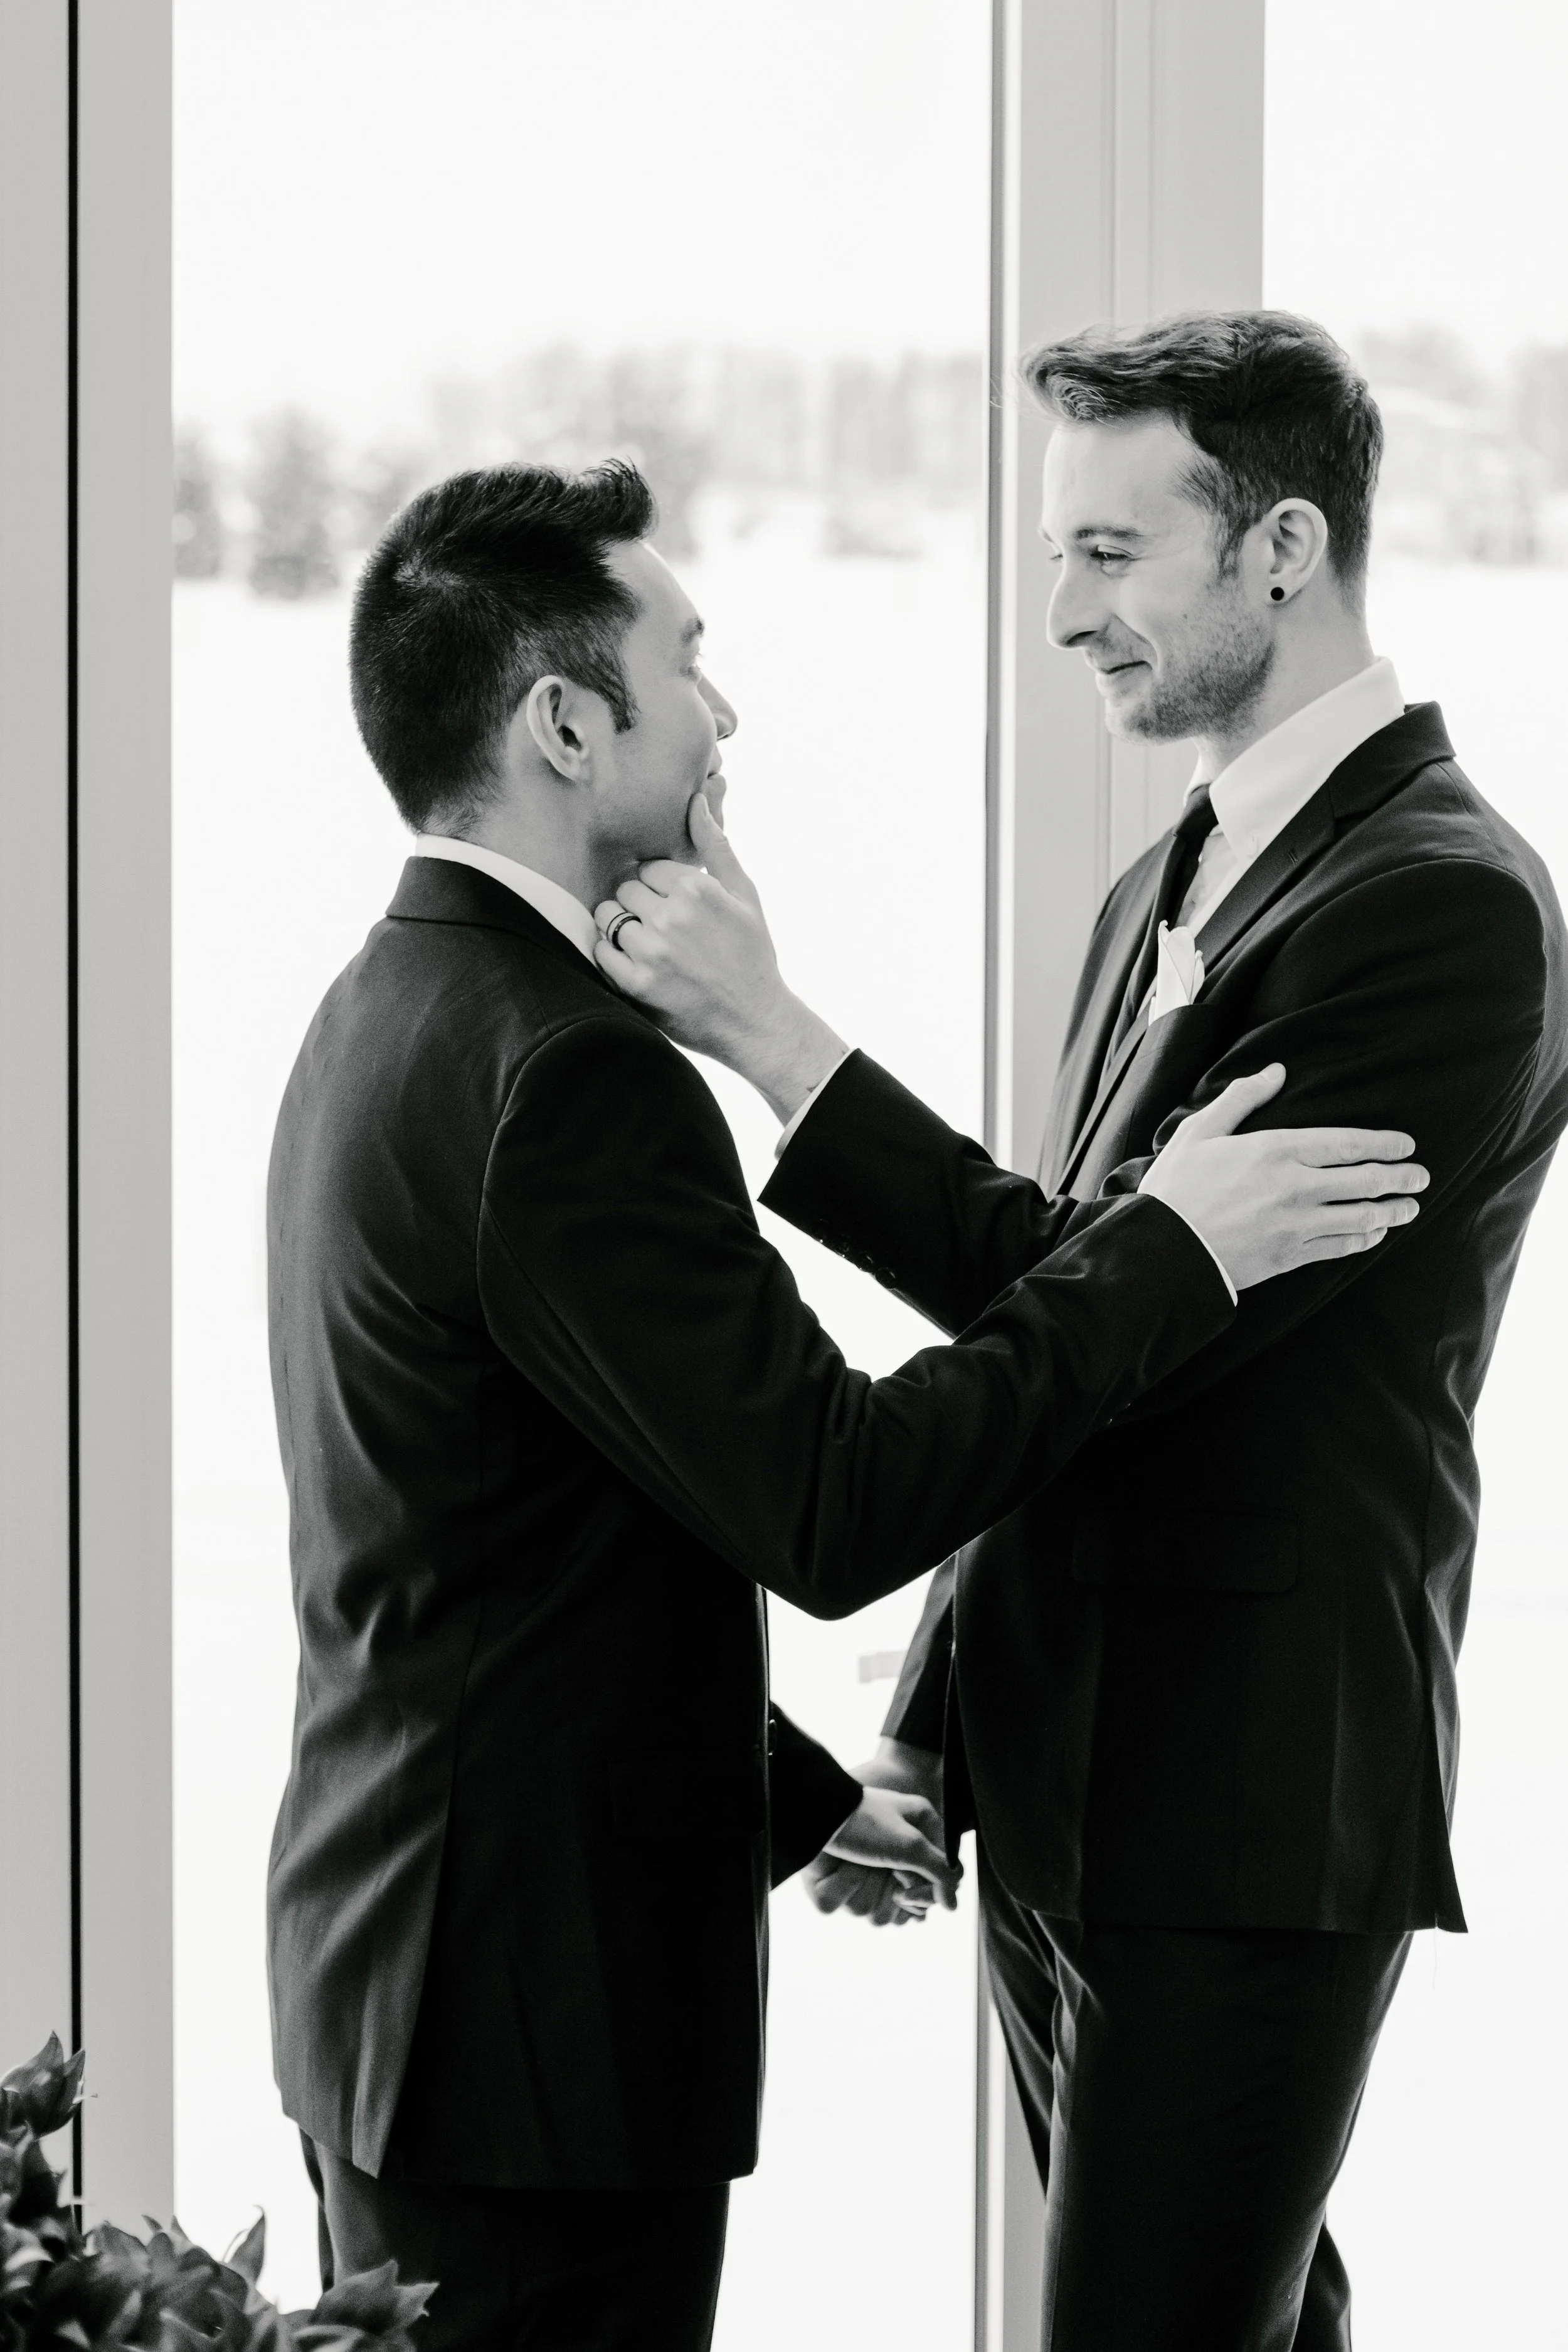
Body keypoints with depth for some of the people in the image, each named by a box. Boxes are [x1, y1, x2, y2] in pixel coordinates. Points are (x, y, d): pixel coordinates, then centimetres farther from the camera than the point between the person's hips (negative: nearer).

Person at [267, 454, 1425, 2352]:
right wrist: (1168, 1251, -14)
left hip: (402, 1961, 10)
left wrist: (796, 1790, 22)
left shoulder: (393, 1017, 12)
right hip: (541, 1988, -10)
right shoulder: (566, 1073, -21)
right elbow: (833, 1512, -22)